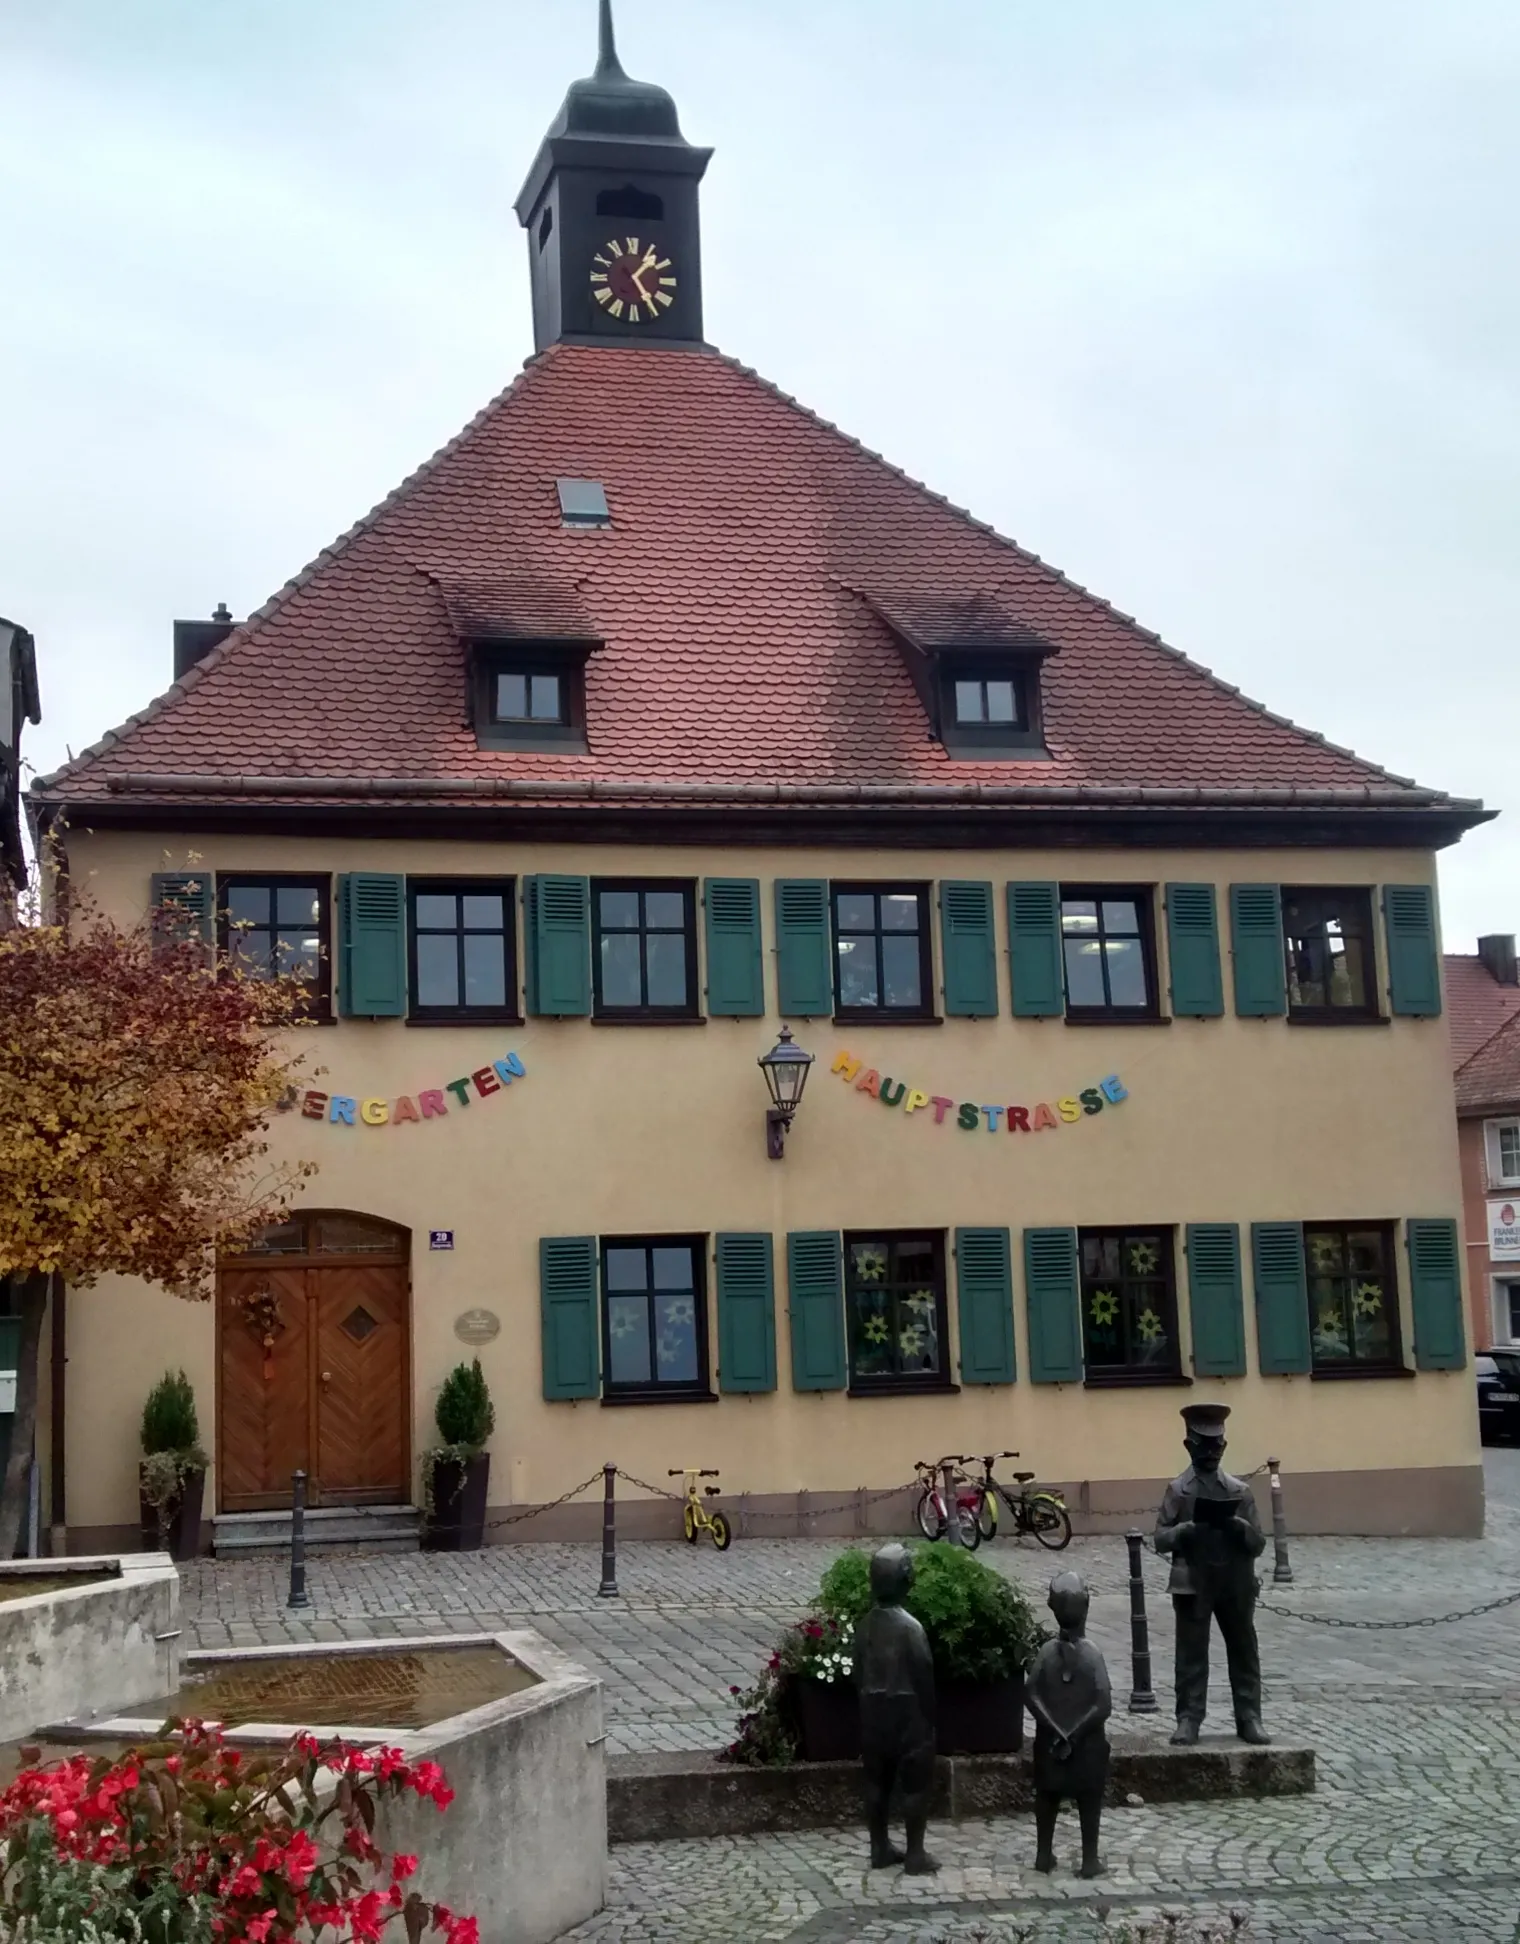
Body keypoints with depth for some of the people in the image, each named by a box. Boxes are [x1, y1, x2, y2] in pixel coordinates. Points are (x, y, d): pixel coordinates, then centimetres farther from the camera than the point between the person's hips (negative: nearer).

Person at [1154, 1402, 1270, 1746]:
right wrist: (1188, 1528, -21)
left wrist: (1239, 1527, -18)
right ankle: (1188, 1721, 7)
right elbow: (1161, 1539, -2)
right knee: (1191, 1655, 2)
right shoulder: (1178, 1490, 0)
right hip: (1192, 1585, -2)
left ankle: (1249, 1719, 16)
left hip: (1236, 1585, 2)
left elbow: (1258, 1543, 3)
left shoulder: (1239, 1490, 4)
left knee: (1244, 1653, 7)